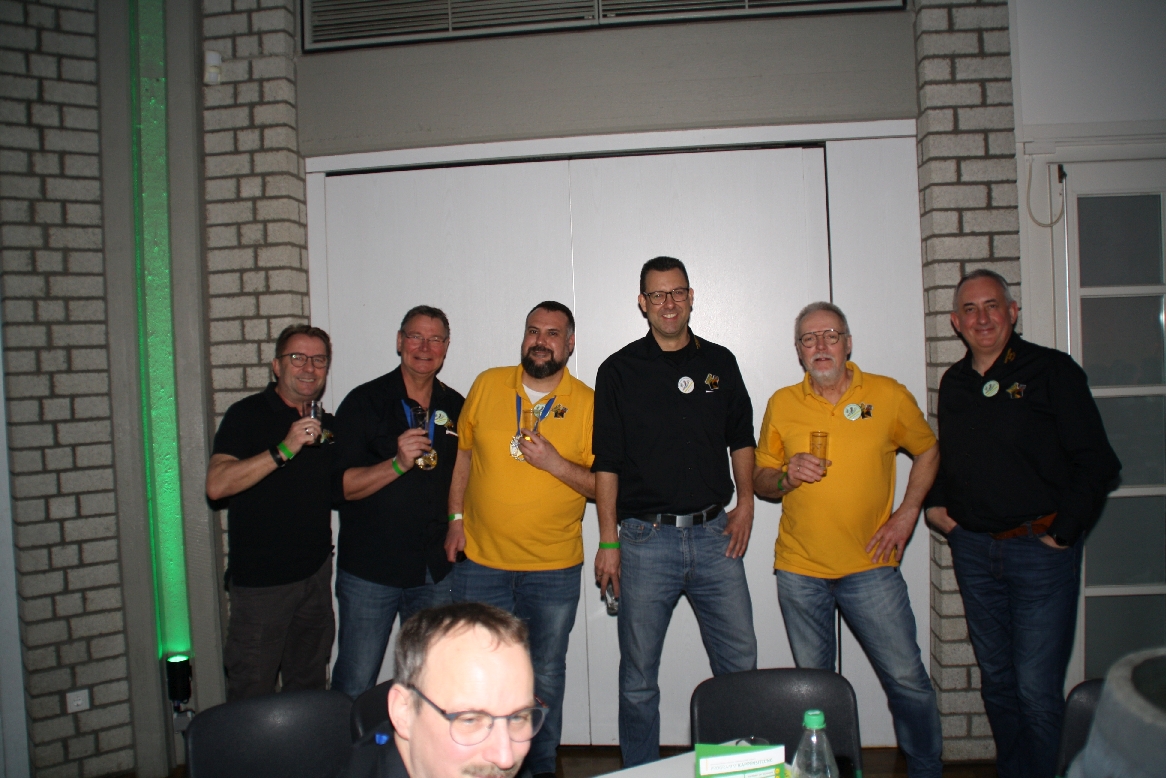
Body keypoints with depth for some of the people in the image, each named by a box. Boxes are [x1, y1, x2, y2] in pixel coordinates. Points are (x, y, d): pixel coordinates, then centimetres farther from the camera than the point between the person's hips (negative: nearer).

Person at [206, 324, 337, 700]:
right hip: (260, 579, -5)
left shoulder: (327, 425, 11)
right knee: (251, 698, 3)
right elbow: (217, 485, -21)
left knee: (310, 690, 15)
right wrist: (284, 450, -28)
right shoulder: (247, 415, -7)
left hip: (316, 573, 6)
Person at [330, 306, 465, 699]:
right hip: (369, 568, -3)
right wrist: (398, 463, -22)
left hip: (436, 571, 3)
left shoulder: (456, 408, 9)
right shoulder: (364, 402, -2)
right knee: (354, 687, 2)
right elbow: (345, 486, -8)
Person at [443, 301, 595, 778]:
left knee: (545, 675, 13)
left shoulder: (588, 403, -5)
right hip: (480, 561, 2)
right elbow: (464, 451, 12)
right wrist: (456, 518, 5)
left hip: (554, 568, -1)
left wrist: (555, 463, -20)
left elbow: (604, 486, -4)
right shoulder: (487, 385, 2)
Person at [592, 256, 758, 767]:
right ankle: (640, 770, 25)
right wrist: (608, 541, -5)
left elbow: (741, 438, 18)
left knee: (740, 661, 8)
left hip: (714, 534, 3)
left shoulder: (720, 363, 10)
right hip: (645, 538, -2)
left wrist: (746, 501, 5)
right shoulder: (619, 370, 1)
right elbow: (606, 462, -1)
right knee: (638, 674, 7)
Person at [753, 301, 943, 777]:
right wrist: (787, 476, -13)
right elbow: (760, 481, 9)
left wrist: (907, 513, 1)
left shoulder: (889, 395, -1)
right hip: (799, 569, 1)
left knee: (906, 679, 1)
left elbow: (928, 452, 13)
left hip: (869, 564, -1)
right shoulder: (782, 404, 2)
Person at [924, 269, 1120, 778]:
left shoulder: (1052, 371, -4)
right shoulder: (953, 383, 11)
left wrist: (1062, 534, -9)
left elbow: (1096, 464, -7)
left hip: (1039, 549, -5)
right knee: (996, 680, 14)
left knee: (1037, 690, -3)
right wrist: (934, 502, 9)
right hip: (972, 550, 5)